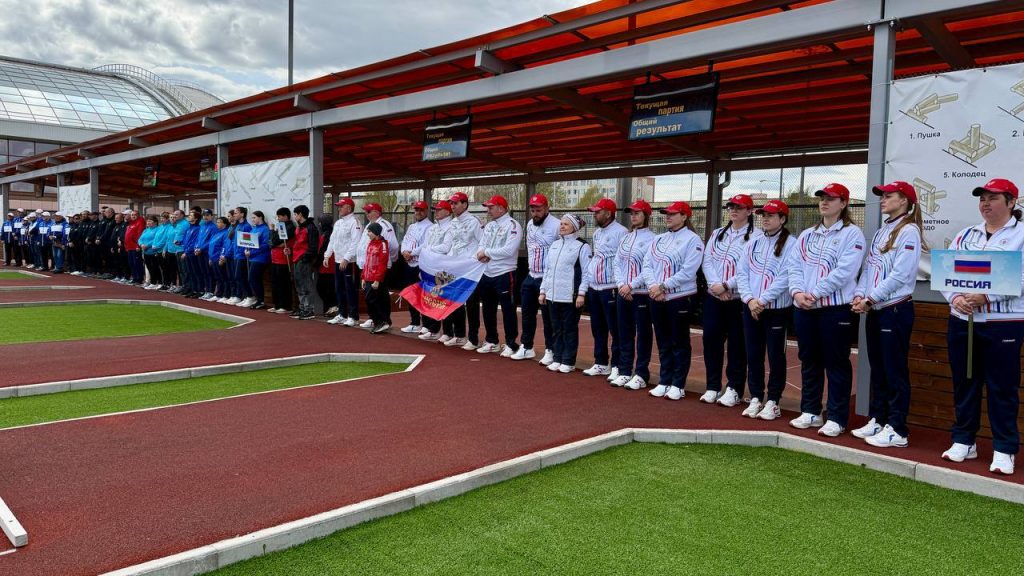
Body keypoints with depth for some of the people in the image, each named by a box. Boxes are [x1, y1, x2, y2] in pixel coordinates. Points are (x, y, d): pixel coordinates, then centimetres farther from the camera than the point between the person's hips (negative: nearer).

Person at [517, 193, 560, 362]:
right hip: (531, 276, 8)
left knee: (548, 317, 0)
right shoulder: (530, 224, 11)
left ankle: (550, 351, 11)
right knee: (527, 313, 14)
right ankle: (526, 348, 26)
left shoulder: (556, 225, -16)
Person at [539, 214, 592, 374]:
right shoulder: (554, 245, 15)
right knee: (556, 329, 11)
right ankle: (557, 359, 20)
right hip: (553, 295, 6)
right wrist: (543, 291, 14)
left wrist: (581, 294, -15)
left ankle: (568, 362, 10)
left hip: (571, 296, -6)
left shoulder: (582, 247, -6)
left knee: (569, 329, 2)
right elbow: (547, 269, 17)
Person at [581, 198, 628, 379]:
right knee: (597, 329, 14)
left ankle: (617, 366, 5)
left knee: (615, 329, -2)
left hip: (610, 289, -9)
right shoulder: (597, 233, 16)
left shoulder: (620, 232, -11)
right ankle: (601, 364, 24)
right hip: (594, 288, 9)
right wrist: (586, 282, 17)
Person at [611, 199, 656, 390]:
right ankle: (624, 372, 20)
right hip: (622, 293, 7)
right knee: (624, 334, 11)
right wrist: (621, 285, -5)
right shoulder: (625, 238, 13)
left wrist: (631, 285, -15)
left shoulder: (651, 239, -7)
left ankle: (641, 374, 8)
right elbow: (617, 263, 10)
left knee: (643, 334, 2)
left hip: (641, 293, -6)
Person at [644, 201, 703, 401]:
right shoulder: (658, 239, 13)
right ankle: (664, 382, 21)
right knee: (663, 343, 13)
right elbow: (647, 265, 6)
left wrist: (663, 287, -17)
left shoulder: (692, 239, -6)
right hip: (657, 299, 6)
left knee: (679, 344, 3)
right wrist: (653, 286, -11)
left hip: (680, 299, -6)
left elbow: (688, 271, -16)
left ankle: (678, 385, 11)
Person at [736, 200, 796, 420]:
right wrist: (749, 299, -7)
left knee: (775, 356, 3)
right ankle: (755, 399, 19)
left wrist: (762, 300, -15)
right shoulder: (753, 243, 12)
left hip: (777, 309, -5)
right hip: (751, 308, 5)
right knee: (753, 355, 9)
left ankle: (772, 402, 12)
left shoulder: (790, 244, -6)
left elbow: (785, 277, -14)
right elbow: (741, 272, 7)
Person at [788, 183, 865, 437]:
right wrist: (797, 291, -10)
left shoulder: (852, 234, -3)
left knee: (836, 363, 0)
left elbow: (844, 271, -14)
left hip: (836, 308, -6)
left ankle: (836, 418, 7)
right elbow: (795, 266, 8)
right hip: (804, 309, 6)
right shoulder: (807, 235, 17)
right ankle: (810, 412, 23)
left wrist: (815, 293, -17)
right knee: (809, 361, 12)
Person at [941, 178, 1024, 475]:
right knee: (964, 383, 11)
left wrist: (985, 297, -21)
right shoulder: (965, 235, 13)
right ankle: (964, 442, 22)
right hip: (961, 321, 5)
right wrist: (954, 298, -11)